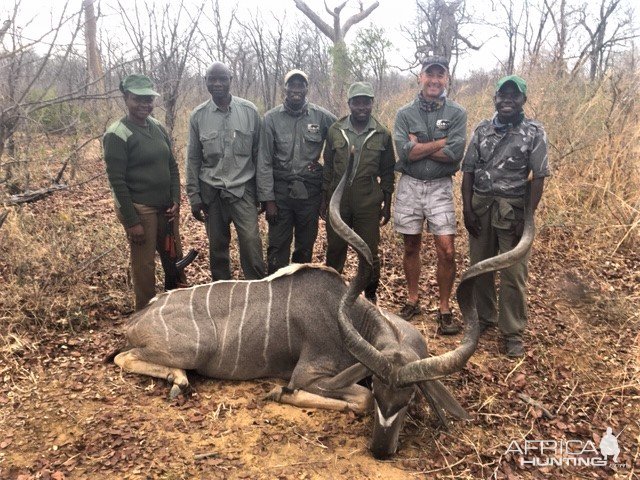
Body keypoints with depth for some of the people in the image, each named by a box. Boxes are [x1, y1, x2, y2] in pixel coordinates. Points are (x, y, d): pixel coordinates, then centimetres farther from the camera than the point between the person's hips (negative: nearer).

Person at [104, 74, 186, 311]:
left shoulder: (158, 128, 9)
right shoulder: (117, 134, -11)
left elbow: (172, 166, 13)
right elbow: (117, 181, -13)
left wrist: (176, 201, 3)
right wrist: (132, 221, -15)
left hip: (166, 208, 6)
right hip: (140, 210, -6)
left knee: (176, 258, 13)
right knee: (145, 266, 2)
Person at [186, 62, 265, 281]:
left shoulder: (249, 111, -2)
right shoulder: (198, 115, 1)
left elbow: (258, 153, 1)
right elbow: (193, 159, 5)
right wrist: (194, 197, 2)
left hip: (243, 190, -1)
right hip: (211, 192, 2)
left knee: (251, 242, -9)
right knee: (217, 246, 12)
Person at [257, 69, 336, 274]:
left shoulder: (321, 116, -2)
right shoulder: (271, 118, -4)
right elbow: (264, 162, -5)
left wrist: (325, 163, 2)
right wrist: (267, 199, -9)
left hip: (310, 191, 1)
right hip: (280, 190, -1)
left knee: (306, 247, 13)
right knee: (277, 247, 3)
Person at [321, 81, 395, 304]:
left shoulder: (383, 134, 1)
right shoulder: (335, 130, 3)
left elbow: (387, 172, 6)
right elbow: (328, 166, 9)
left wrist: (387, 204, 6)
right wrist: (324, 199, 7)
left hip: (368, 202, -1)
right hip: (338, 199, 1)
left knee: (369, 252, 5)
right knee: (335, 249, 10)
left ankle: (370, 294, 24)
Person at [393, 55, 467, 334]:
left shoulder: (456, 113, 1)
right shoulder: (405, 114, 2)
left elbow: (455, 153, -13)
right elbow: (405, 152, -14)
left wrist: (419, 146, -11)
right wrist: (443, 140, -11)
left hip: (440, 188, -1)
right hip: (409, 186, 1)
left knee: (446, 251, -7)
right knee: (411, 247, 11)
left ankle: (444, 309, 8)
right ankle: (412, 301, 27)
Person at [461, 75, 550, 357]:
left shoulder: (534, 132, -2)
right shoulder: (482, 130, 7)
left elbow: (538, 177, -5)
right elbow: (468, 171, 6)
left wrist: (528, 216, -11)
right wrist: (467, 209, -2)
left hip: (513, 209, -3)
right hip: (480, 206, 3)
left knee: (513, 274, 1)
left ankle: (512, 332, 12)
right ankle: (484, 317, 30)